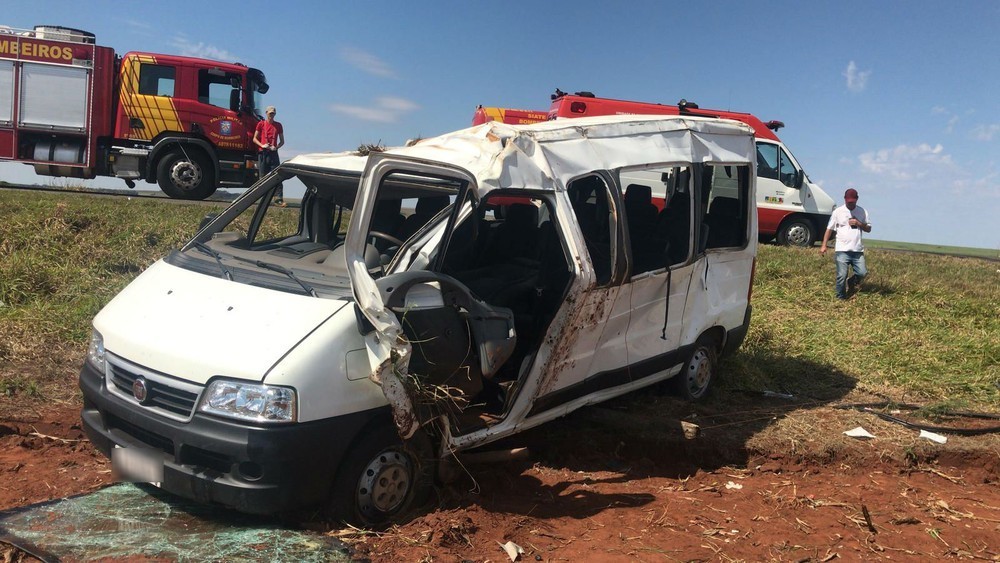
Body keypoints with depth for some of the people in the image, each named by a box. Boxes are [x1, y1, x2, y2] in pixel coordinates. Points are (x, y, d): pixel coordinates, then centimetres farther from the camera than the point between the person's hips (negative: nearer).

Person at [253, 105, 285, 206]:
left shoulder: (278, 125, 12)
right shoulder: (261, 124, 8)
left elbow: (282, 141, 15)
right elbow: (255, 139, 8)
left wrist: (276, 147, -5)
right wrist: (262, 145, -10)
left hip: (273, 153, 1)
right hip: (263, 153, -1)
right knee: (263, 177, 0)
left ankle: (279, 199, -14)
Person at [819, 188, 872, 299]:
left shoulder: (862, 211, 10)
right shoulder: (838, 211, 3)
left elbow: (868, 229, 13)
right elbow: (829, 229, 4)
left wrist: (859, 224, -7)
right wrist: (824, 245, -2)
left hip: (858, 250, 3)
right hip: (842, 250, -3)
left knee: (862, 273, -5)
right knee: (842, 276, -5)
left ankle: (850, 286, 24)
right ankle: (841, 298, 7)